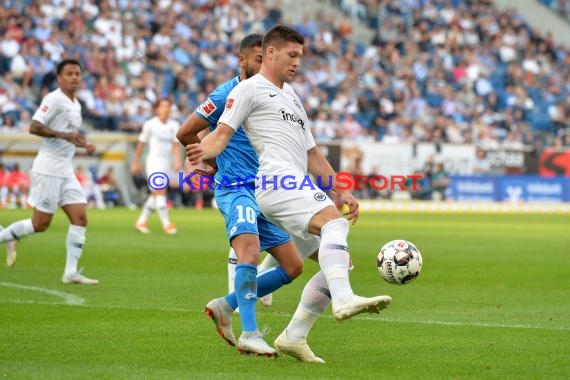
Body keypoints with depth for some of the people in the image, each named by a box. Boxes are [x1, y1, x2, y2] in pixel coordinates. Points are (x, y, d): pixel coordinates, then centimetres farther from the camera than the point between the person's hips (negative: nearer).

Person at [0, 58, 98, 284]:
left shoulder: (75, 105, 17)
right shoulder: (54, 99, -11)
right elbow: (34, 127, -20)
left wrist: (83, 144, 12)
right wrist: (64, 135, -27)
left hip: (65, 171, 8)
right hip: (48, 169, -8)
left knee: (80, 217, -3)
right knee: (41, 224, -6)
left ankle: (71, 272, -3)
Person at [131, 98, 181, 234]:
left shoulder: (174, 125, 5)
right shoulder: (150, 125, -5)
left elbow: (176, 145, -1)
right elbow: (141, 144, 2)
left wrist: (177, 160, -16)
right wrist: (136, 163, 6)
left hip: (167, 162, 5)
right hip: (154, 161, -5)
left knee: (155, 194, 10)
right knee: (160, 191, -15)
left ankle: (141, 222, 22)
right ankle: (166, 224, -16)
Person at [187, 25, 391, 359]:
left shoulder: (291, 97, 33)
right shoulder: (250, 88, 8)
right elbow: (223, 132, -3)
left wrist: (342, 191, 27)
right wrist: (204, 152, -26)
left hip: (298, 186, 9)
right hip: (278, 182, -9)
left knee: (340, 261, 3)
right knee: (335, 222, -31)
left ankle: (293, 336, 6)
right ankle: (343, 300, -50)